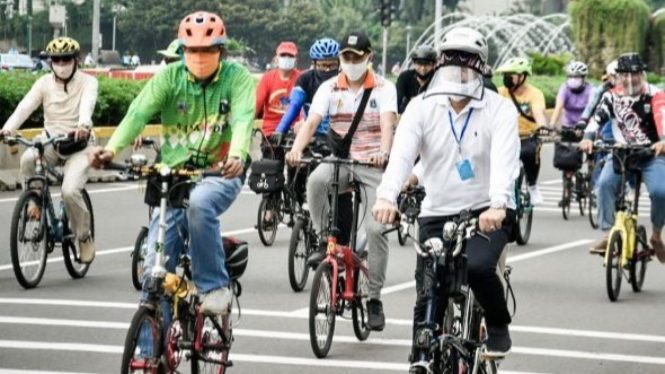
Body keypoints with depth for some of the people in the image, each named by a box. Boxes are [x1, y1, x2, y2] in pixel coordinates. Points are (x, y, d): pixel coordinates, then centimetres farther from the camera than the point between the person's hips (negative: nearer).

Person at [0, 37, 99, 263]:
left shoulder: (87, 82, -8)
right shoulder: (44, 83, -1)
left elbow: (87, 104, -30)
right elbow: (25, 107, -16)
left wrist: (84, 125, -53)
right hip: (51, 142, 3)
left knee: (70, 191, -24)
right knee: (28, 159, -31)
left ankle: (85, 237, 1)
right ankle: (35, 202, -6)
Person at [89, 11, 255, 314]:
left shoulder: (237, 77, -6)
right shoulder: (170, 76, -1)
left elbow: (243, 119, -22)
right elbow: (139, 112, -15)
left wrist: (237, 156, -44)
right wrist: (111, 148, -33)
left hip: (219, 175, -2)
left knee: (199, 202, -37)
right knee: (157, 264, -8)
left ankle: (214, 287, -22)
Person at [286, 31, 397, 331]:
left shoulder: (384, 88, -2)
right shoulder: (329, 88, 3)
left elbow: (387, 123, -18)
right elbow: (311, 122, -10)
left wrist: (383, 152, -39)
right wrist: (297, 149, -30)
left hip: (373, 163, -1)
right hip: (340, 159, 1)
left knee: (375, 229, -11)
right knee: (316, 181, -34)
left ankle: (375, 298, 0)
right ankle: (324, 242, -13)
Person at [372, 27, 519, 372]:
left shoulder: (499, 110, -8)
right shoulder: (422, 107, -3)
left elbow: (504, 160, -24)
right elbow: (401, 153, -19)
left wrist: (498, 205, -43)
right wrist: (386, 196, -38)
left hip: (487, 213, -2)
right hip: (437, 213, 2)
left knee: (478, 266, -29)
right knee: (428, 297, -6)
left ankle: (498, 328, -1)